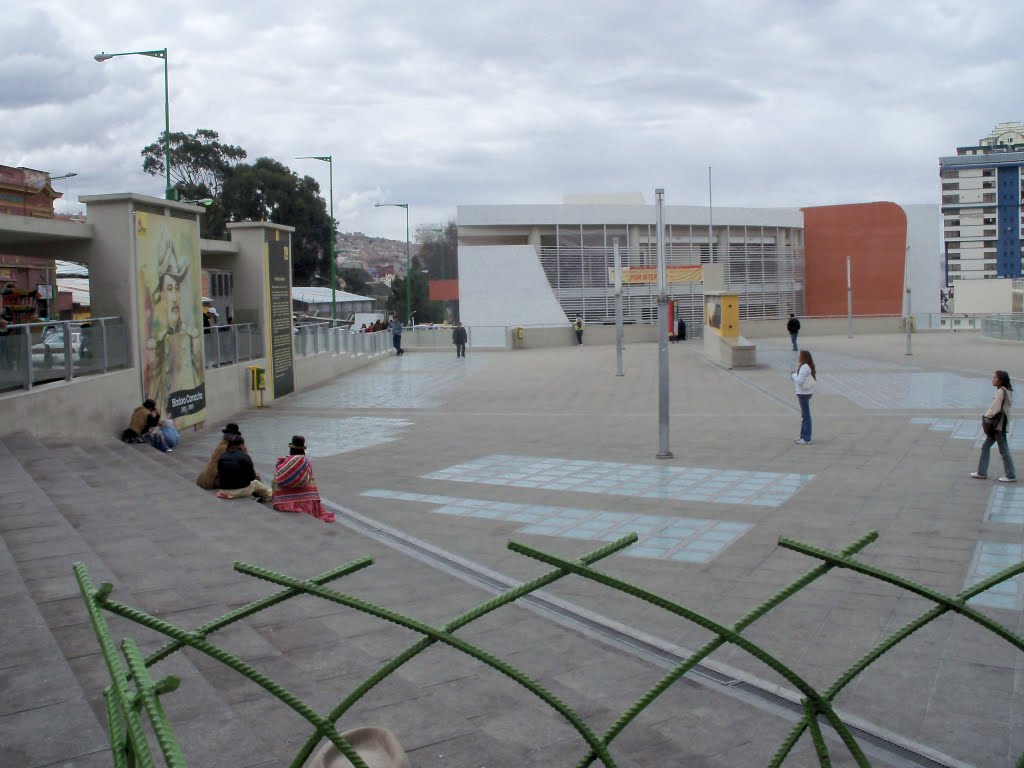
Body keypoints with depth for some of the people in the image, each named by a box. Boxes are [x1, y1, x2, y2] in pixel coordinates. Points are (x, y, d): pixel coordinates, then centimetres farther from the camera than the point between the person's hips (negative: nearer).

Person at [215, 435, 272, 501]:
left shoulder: (222, 457, -1)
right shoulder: (244, 457, -13)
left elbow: (220, 475, 8)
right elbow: (252, 477, -7)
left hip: (225, 490, 4)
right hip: (242, 491, -4)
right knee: (256, 483, 29)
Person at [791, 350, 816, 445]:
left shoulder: (804, 368, -21)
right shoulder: (809, 367, 11)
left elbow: (799, 381, -26)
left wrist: (794, 375, -8)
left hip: (804, 393, -11)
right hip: (805, 393, 11)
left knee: (806, 416, -4)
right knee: (804, 415, 18)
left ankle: (806, 439, 1)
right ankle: (803, 436, 27)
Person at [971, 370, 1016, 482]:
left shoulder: (1001, 391, -17)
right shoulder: (1007, 391, 12)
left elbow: (995, 408, -20)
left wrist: (987, 416, -6)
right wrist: (989, 415, 6)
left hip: (999, 424, -10)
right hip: (997, 424, 10)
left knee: (1003, 450, -3)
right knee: (985, 446, 14)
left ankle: (1010, 475, 4)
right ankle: (982, 473, 19)